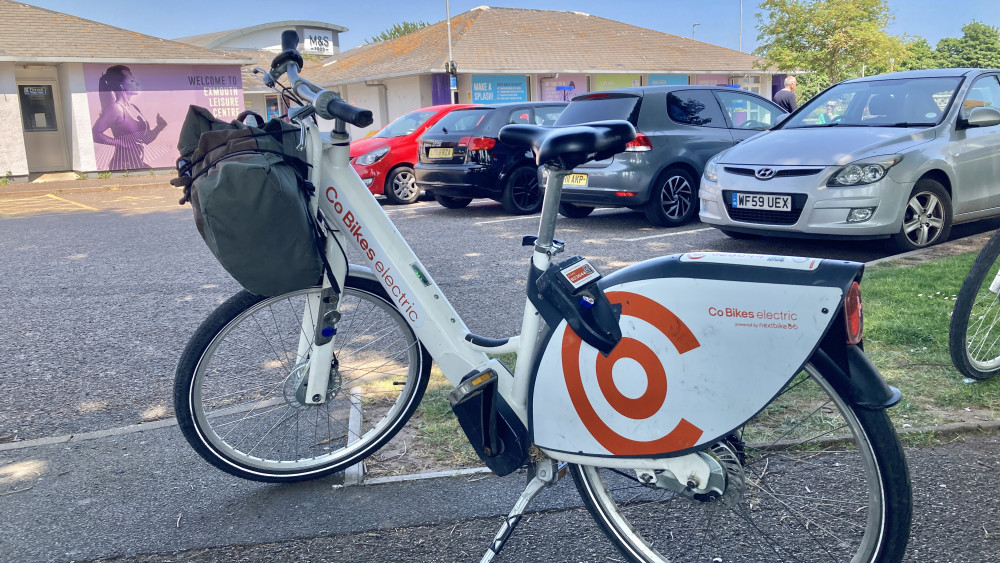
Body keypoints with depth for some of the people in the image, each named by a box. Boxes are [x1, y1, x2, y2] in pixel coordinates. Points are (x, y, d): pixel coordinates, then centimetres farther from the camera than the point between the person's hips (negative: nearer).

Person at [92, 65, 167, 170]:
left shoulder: (134, 108, 14)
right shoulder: (115, 108, -10)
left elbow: (146, 139, 20)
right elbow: (95, 134, -19)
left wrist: (159, 126, 6)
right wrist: (122, 143, -17)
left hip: (139, 164, 8)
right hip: (124, 165, -8)